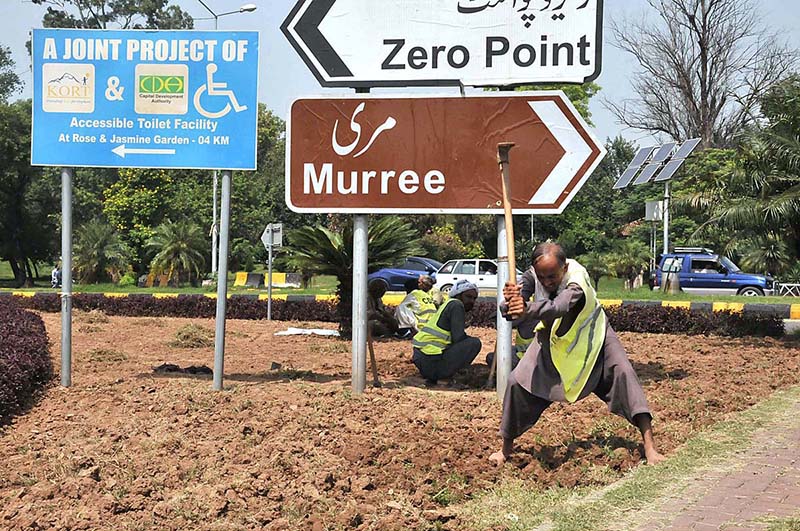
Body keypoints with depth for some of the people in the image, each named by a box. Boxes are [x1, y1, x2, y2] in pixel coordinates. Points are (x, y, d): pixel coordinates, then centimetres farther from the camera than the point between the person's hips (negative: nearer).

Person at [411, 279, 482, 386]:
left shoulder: (447, 305, 23)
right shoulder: (456, 305, -6)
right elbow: (458, 338, -13)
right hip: (431, 361, -10)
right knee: (475, 343, -10)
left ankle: (432, 377, 11)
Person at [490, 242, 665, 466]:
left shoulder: (577, 278, -36)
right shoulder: (533, 277, -23)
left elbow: (559, 307, -56)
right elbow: (510, 313, -32)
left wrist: (527, 310, -76)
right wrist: (509, 303, -58)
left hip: (590, 335, -3)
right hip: (553, 338, 3)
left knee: (622, 373, -22)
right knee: (518, 382, -5)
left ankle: (650, 447, -21)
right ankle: (506, 447, 16)